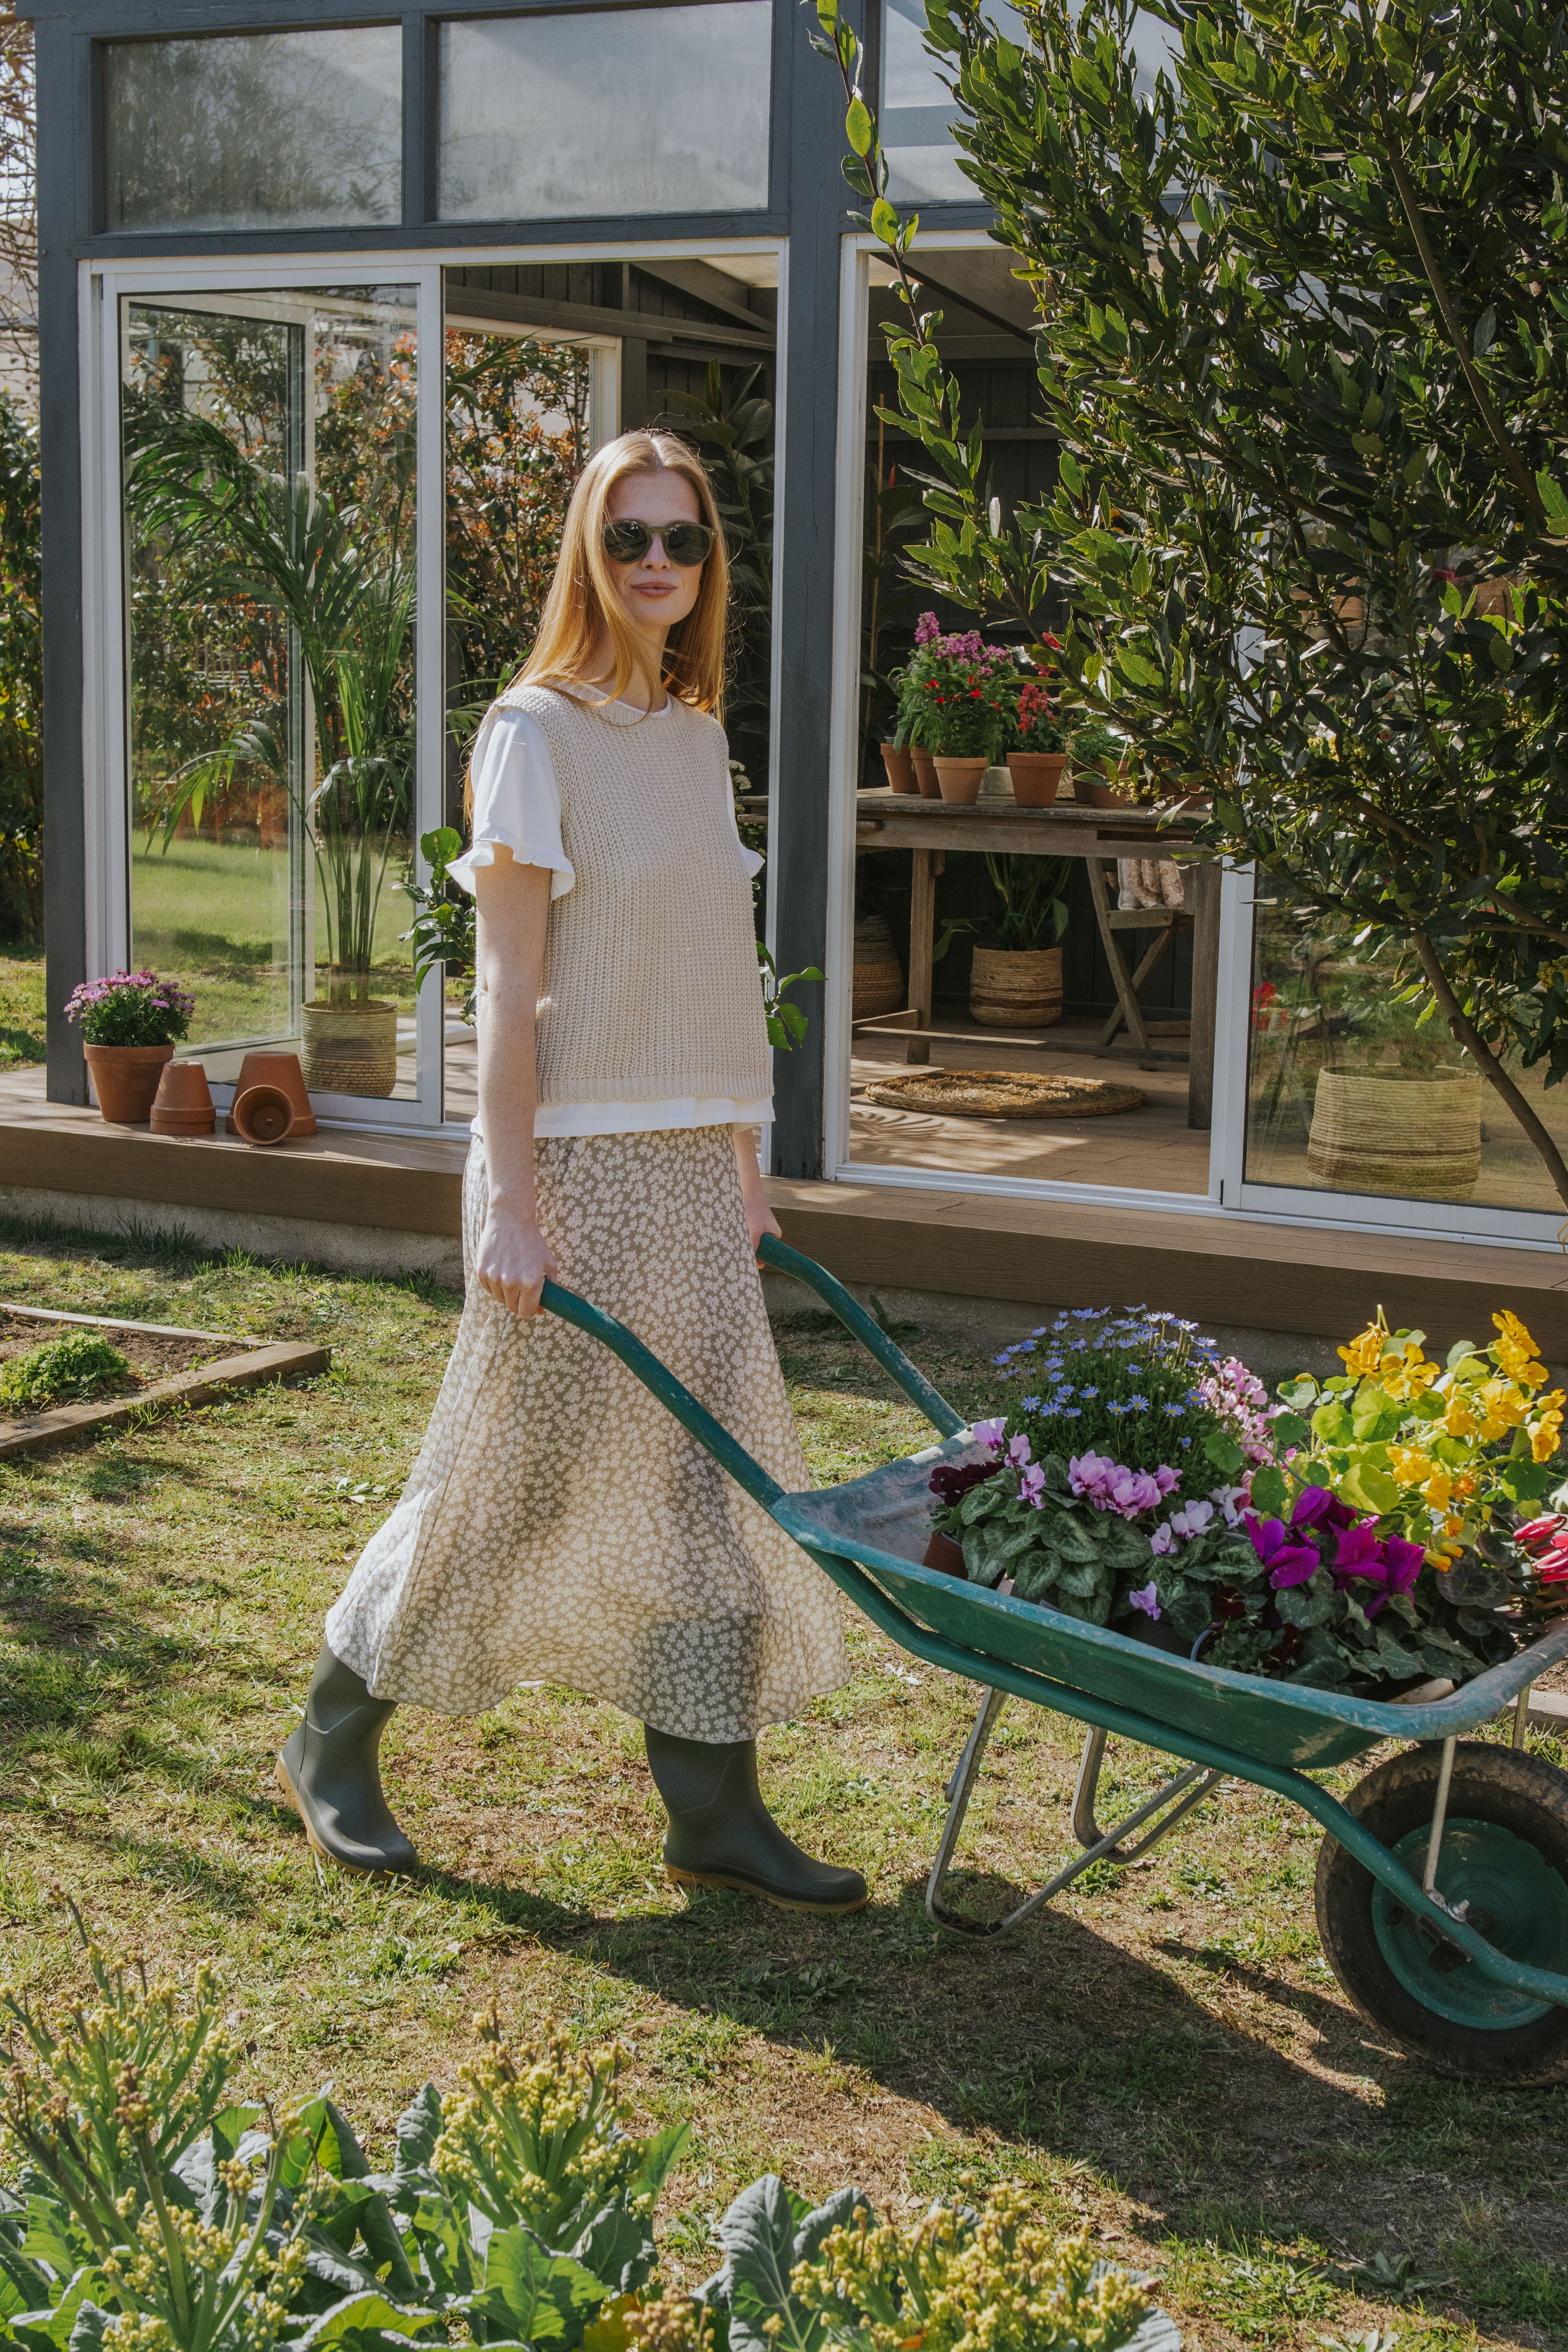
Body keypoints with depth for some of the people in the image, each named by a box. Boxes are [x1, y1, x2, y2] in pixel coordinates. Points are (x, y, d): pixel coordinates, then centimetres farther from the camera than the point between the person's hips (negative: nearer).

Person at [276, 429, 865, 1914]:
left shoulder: (697, 733, 12)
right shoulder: (537, 731, -9)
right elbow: (510, 984, -13)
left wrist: (742, 1162, 14)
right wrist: (512, 1202, -16)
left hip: (691, 1163, 7)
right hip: (577, 1157, -7)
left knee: (711, 1478, 6)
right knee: (518, 1472, 2)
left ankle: (715, 1812, 14)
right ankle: (332, 1738, 21)